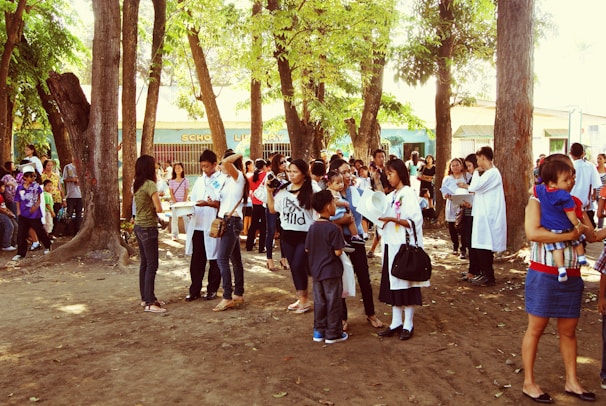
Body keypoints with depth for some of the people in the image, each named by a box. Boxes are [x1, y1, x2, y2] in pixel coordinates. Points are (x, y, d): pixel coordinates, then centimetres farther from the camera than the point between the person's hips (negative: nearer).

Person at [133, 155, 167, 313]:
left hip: (139, 226, 9)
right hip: (148, 228, -9)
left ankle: (145, 297, 22)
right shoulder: (150, 184, -16)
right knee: (152, 265, -6)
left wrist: (157, 218, 7)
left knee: (144, 263, 14)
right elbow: (159, 208, -19)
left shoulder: (137, 185, 10)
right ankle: (149, 303, -6)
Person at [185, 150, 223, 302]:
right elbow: (193, 201, 18)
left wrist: (211, 203, -23)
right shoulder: (199, 181, 17)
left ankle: (212, 289, 19)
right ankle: (195, 290, 17)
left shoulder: (222, 180, -4)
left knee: (214, 260, 7)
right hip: (197, 225, 5)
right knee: (196, 260, 8)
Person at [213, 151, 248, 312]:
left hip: (232, 221, -10)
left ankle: (227, 298, -13)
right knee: (235, 260, 12)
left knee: (222, 259, -14)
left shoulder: (238, 176, -8)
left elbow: (226, 162, -27)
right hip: (229, 221, 10)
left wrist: (239, 155, -12)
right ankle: (238, 294, 18)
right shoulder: (230, 180, 18)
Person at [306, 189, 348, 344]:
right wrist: (340, 246, 0)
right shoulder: (334, 228, -18)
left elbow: (307, 249, 6)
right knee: (333, 302, 5)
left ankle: (319, 331, 22)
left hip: (316, 270, 6)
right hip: (331, 271, -6)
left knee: (319, 301, 14)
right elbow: (338, 252, -20)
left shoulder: (313, 227, 2)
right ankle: (333, 333, 12)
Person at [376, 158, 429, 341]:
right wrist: (379, 217, -1)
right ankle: (396, 323, 17)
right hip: (391, 245, 8)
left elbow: (415, 221, -17)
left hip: (405, 246, -7)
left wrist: (392, 219, -24)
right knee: (393, 284, 9)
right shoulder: (391, 196, 14)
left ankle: (408, 325, 11)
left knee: (407, 284, 1)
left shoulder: (409, 194, -9)